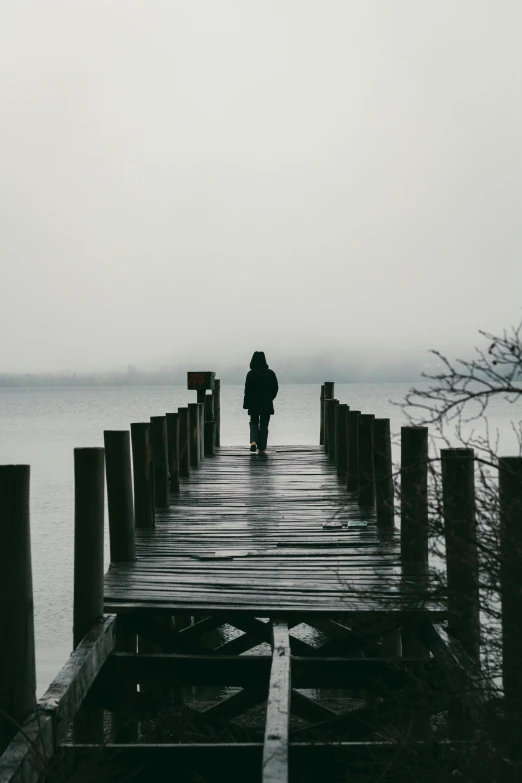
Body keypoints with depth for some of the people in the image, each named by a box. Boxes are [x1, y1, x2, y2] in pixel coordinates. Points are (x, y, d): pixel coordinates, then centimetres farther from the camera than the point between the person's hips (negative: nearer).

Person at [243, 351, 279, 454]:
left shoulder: (251, 374, -8)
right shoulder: (270, 373, -2)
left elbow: (247, 390, -8)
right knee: (264, 425, 8)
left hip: (254, 404, -1)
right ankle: (262, 448, 6)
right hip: (267, 404, 1)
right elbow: (275, 388, 2)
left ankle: (253, 441, -10)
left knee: (254, 423, 14)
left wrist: (246, 404, 0)